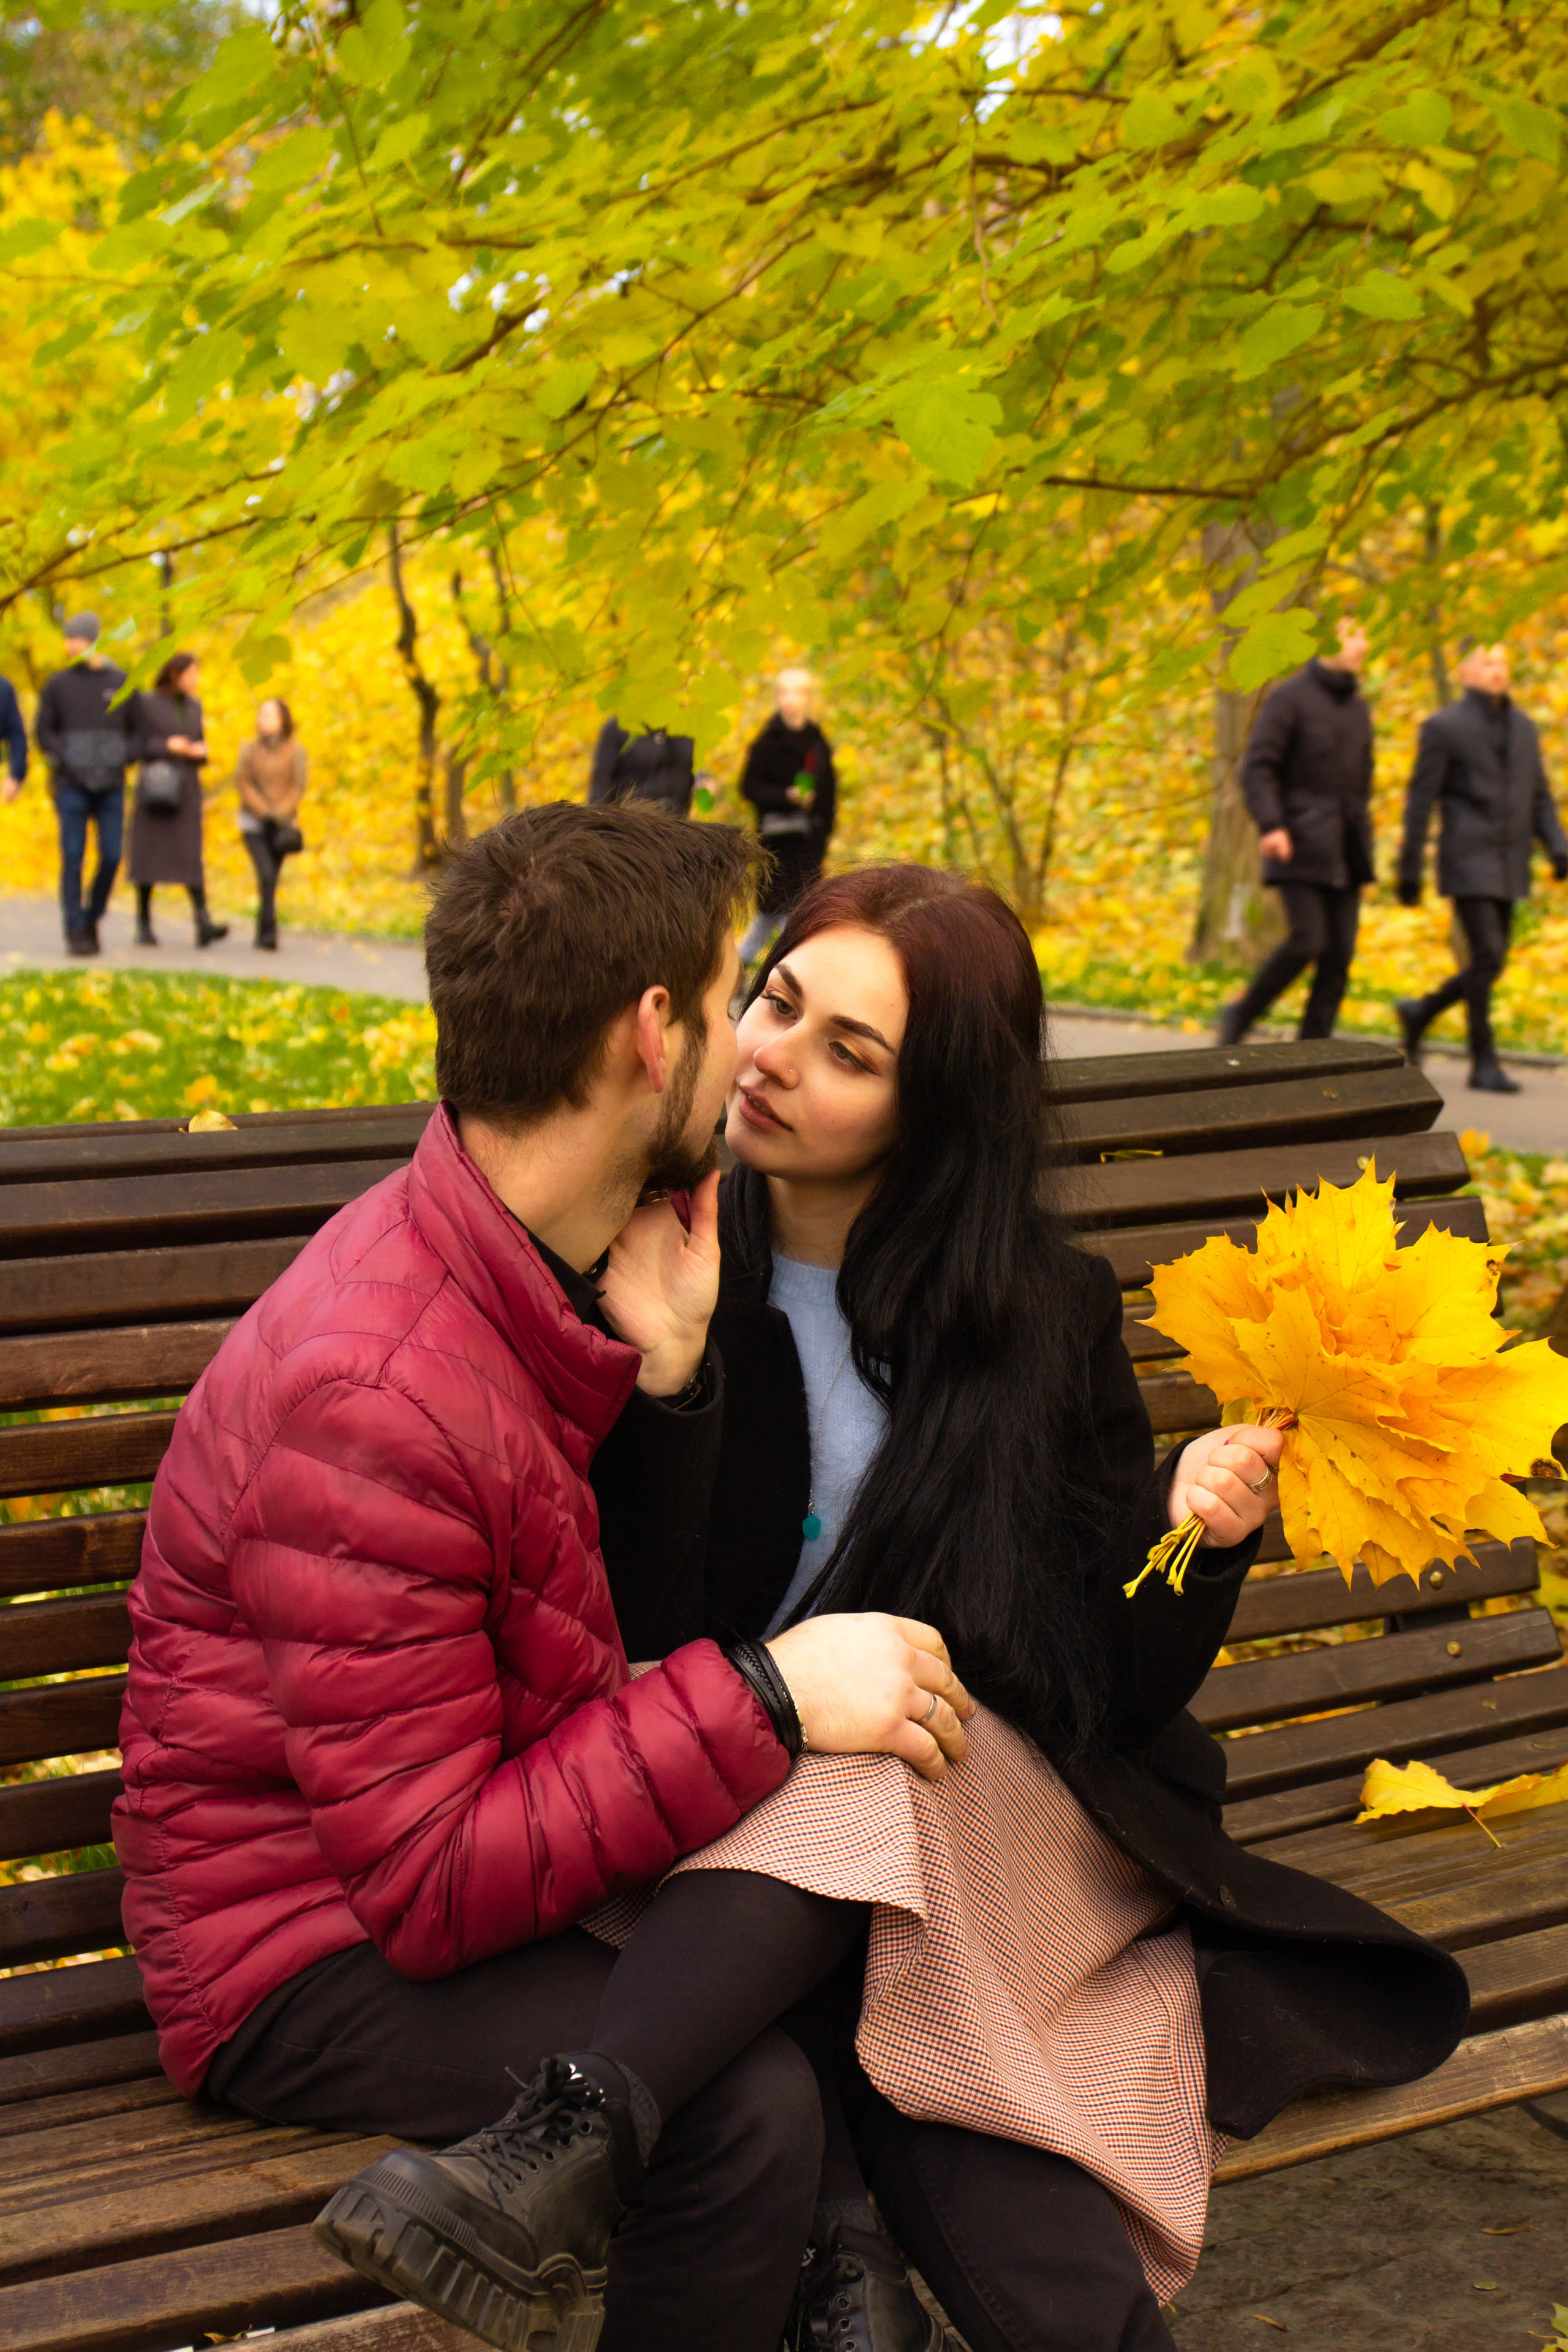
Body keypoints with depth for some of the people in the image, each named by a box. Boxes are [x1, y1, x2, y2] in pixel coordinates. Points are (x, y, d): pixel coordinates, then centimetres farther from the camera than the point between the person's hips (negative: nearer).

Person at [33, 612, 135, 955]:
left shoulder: (122, 683, 8)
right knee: (73, 858, -6)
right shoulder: (58, 684, 5)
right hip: (71, 785, -1)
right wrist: (64, 759, -9)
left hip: (111, 786, 1)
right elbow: (42, 732, 7)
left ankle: (93, 918, 17)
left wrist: (125, 759, -4)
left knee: (112, 856, -4)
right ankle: (76, 933, -1)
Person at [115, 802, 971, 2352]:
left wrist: (666, 1373, -11)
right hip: (310, 1952, -8)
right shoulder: (375, 1397, -26)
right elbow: (434, 1885, -25)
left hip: (496, 1843, 8)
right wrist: (768, 1697, -27)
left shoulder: (556, 1259, 2)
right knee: (750, 2106, -30)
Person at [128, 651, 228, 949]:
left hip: (186, 790, 4)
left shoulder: (194, 707, 14)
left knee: (191, 856, -9)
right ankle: (144, 925, 8)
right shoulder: (146, 703, -1)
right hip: (155, 790, -3)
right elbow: (135, 746, -5)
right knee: (149, 855, -1)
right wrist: (168, 746, -17)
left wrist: (201, 753, -3)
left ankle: (204, 924, -21)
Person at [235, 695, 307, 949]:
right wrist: (264, 811, -10)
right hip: (254, 822, -1)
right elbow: (242, 783, 1)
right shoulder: (249, 749, 5)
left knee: (272, 878, 2)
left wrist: (280, 813, -12)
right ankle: (269, 931, -19)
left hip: (282, 824, 1)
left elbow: (298, 787, 0)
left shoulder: (295, 750, 3)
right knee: (266, 874, -17)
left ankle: (263, 933, 14)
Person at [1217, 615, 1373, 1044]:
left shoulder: (1357, 707, 16)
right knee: (1307, 941, -15)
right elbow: (1257, 767, -11)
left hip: (1346, 851, 6)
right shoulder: (1290, 698, -5)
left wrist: (1364, 851, 21)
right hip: (1301, 845, -6)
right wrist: (1270, 825, -25)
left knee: (1341, 950, -1)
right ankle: (1243, 1013, 6)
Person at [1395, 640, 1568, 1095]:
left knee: (1490, 963, 8)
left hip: (1510, 869, 6)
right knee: (1488, 957, -14)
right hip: (1467, 862, -6)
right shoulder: (1443, 727, -4)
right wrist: (1409, 873, -6)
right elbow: (1420, 802, -4)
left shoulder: (1523, 727, 14)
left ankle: (1420, 1012, 31)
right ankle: (1484, 1063, -6)